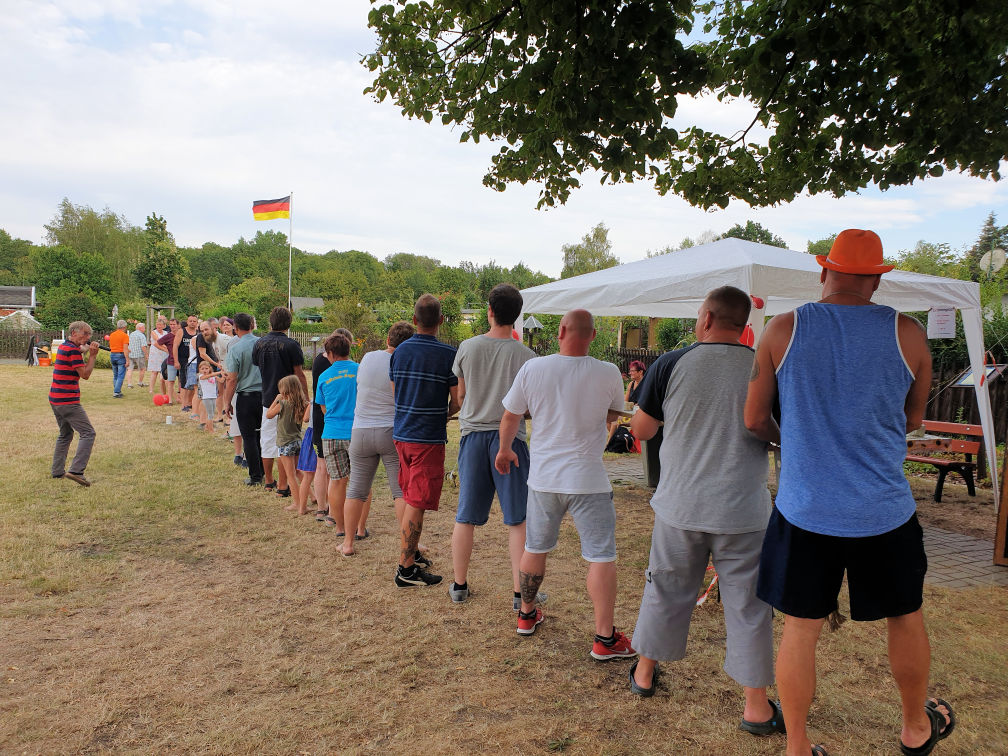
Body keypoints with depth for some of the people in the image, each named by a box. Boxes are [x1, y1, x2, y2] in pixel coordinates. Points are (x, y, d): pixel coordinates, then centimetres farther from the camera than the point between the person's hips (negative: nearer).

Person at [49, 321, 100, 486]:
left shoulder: (63, 347, 16)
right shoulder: (73, 349, -14)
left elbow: (81, 369, 19)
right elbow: (85, 374, -14)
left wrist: (89, 353, 7)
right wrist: (92, 355, -8)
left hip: (55, 399, 10)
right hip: (68, 401, -10)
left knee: (65, 435, 21)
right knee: (87, 433, -10)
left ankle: (58, 471, 24)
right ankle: (76, 471, -19)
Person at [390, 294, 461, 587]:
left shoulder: (399, 351, 5)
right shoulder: (448, 354, -13)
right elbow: (457, 402, -8)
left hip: (402, 433, 6)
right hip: (429, 438, -6)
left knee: (410, 499, 20)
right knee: (418, 504, -1)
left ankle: (411, 553, 33)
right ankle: (406, 569, 4)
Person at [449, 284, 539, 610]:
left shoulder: (467, 347, -3)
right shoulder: (525, 355, -8)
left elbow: (461, 394, 9)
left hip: (473, 434, 3)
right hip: (510, 437, -2)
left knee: (466, 516, 13)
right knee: (518, 519, 6)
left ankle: (459, 584, 25)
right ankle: (521, 592, 10)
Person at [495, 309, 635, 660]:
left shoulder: (532, 368, -7)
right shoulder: (609, 374, -11)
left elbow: (510, 417, 3)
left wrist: (504, 450, 20)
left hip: (543, 476, 3)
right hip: (588, 479, -3)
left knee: (535, 548, 19)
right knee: (601, 556, 5)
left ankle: (527, 614, 36)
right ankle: (605, 638, 8)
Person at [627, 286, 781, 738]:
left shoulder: (671, 365, -8)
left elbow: (640, 430, 0)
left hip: (679, 506, 1)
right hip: (743, 513, 0)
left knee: (665, 591, 18)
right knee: (748, 606, 11)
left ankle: (644, 674, 35)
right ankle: (756, 707, 21)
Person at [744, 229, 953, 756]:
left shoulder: (783, 331, -7)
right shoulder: (907, 333, -5)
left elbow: (754, 420, -2)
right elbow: (912, 421, 9)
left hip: (804, 511, -1)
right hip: (884, 513, 1)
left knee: (800, 630, 11)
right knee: (905, 617, 24)